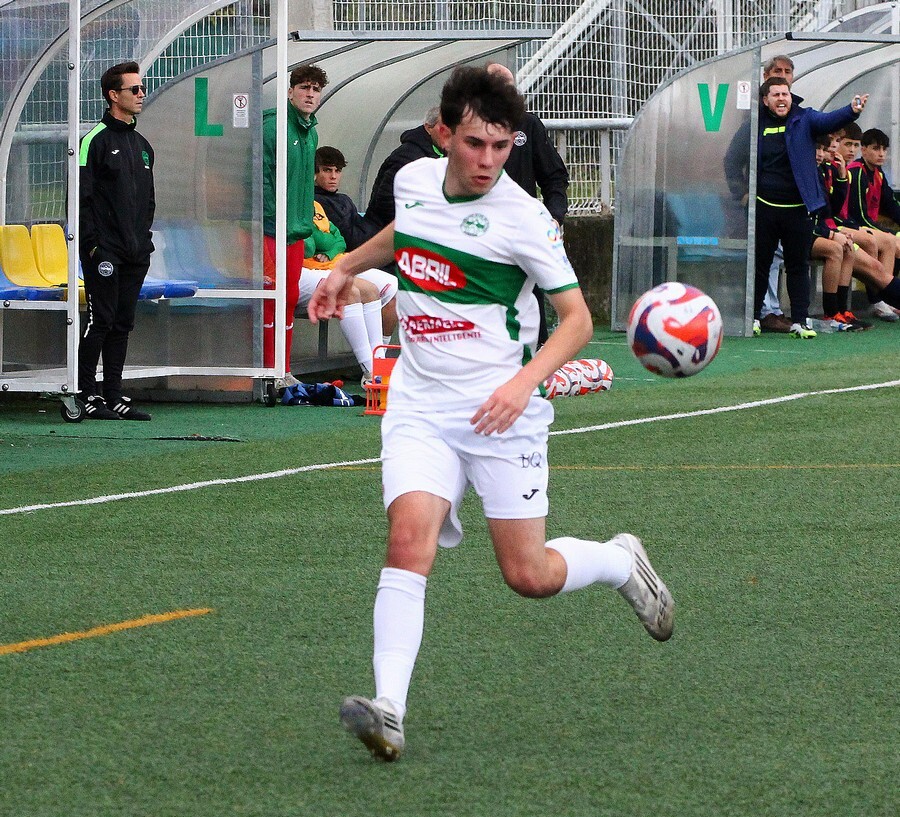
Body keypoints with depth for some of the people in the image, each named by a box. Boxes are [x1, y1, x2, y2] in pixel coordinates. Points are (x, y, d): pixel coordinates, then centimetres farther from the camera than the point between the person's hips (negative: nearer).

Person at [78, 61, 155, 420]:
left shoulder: (142, 145, 17)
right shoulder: (95, 140, -6)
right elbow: (81, 196, -10)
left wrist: (145, 238, 14)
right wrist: (91, 243, -15)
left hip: (135, 254, 7)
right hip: (104, 252, -7)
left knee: (123, 324, 7)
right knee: (100, 322, -7)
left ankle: (114, 396, 10)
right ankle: (87, 396, -3)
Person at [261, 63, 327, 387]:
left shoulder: (311, 132, 15)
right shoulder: (274, 126, -12)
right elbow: (260, 178, -15)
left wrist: (306, 224, 18)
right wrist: (265, 220, -19)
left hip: (296, 230, 8)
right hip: (270, 227, -8)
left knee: (289, 298, 11)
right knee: (270, 296, -6)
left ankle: (284, 370, 17)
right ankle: (267, 369, -1)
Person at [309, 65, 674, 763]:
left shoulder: (522, 218, -13)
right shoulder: (414, 180, 2)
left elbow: (577, 318, -11)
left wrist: (526, 379, -25)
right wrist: (348, 266, 35)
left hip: (499, 410, -3)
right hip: (419, 404, 3)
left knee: (530, 576, 0)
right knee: (409, 541, -20)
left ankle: (621, 561, 33)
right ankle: (389, 709, -27)